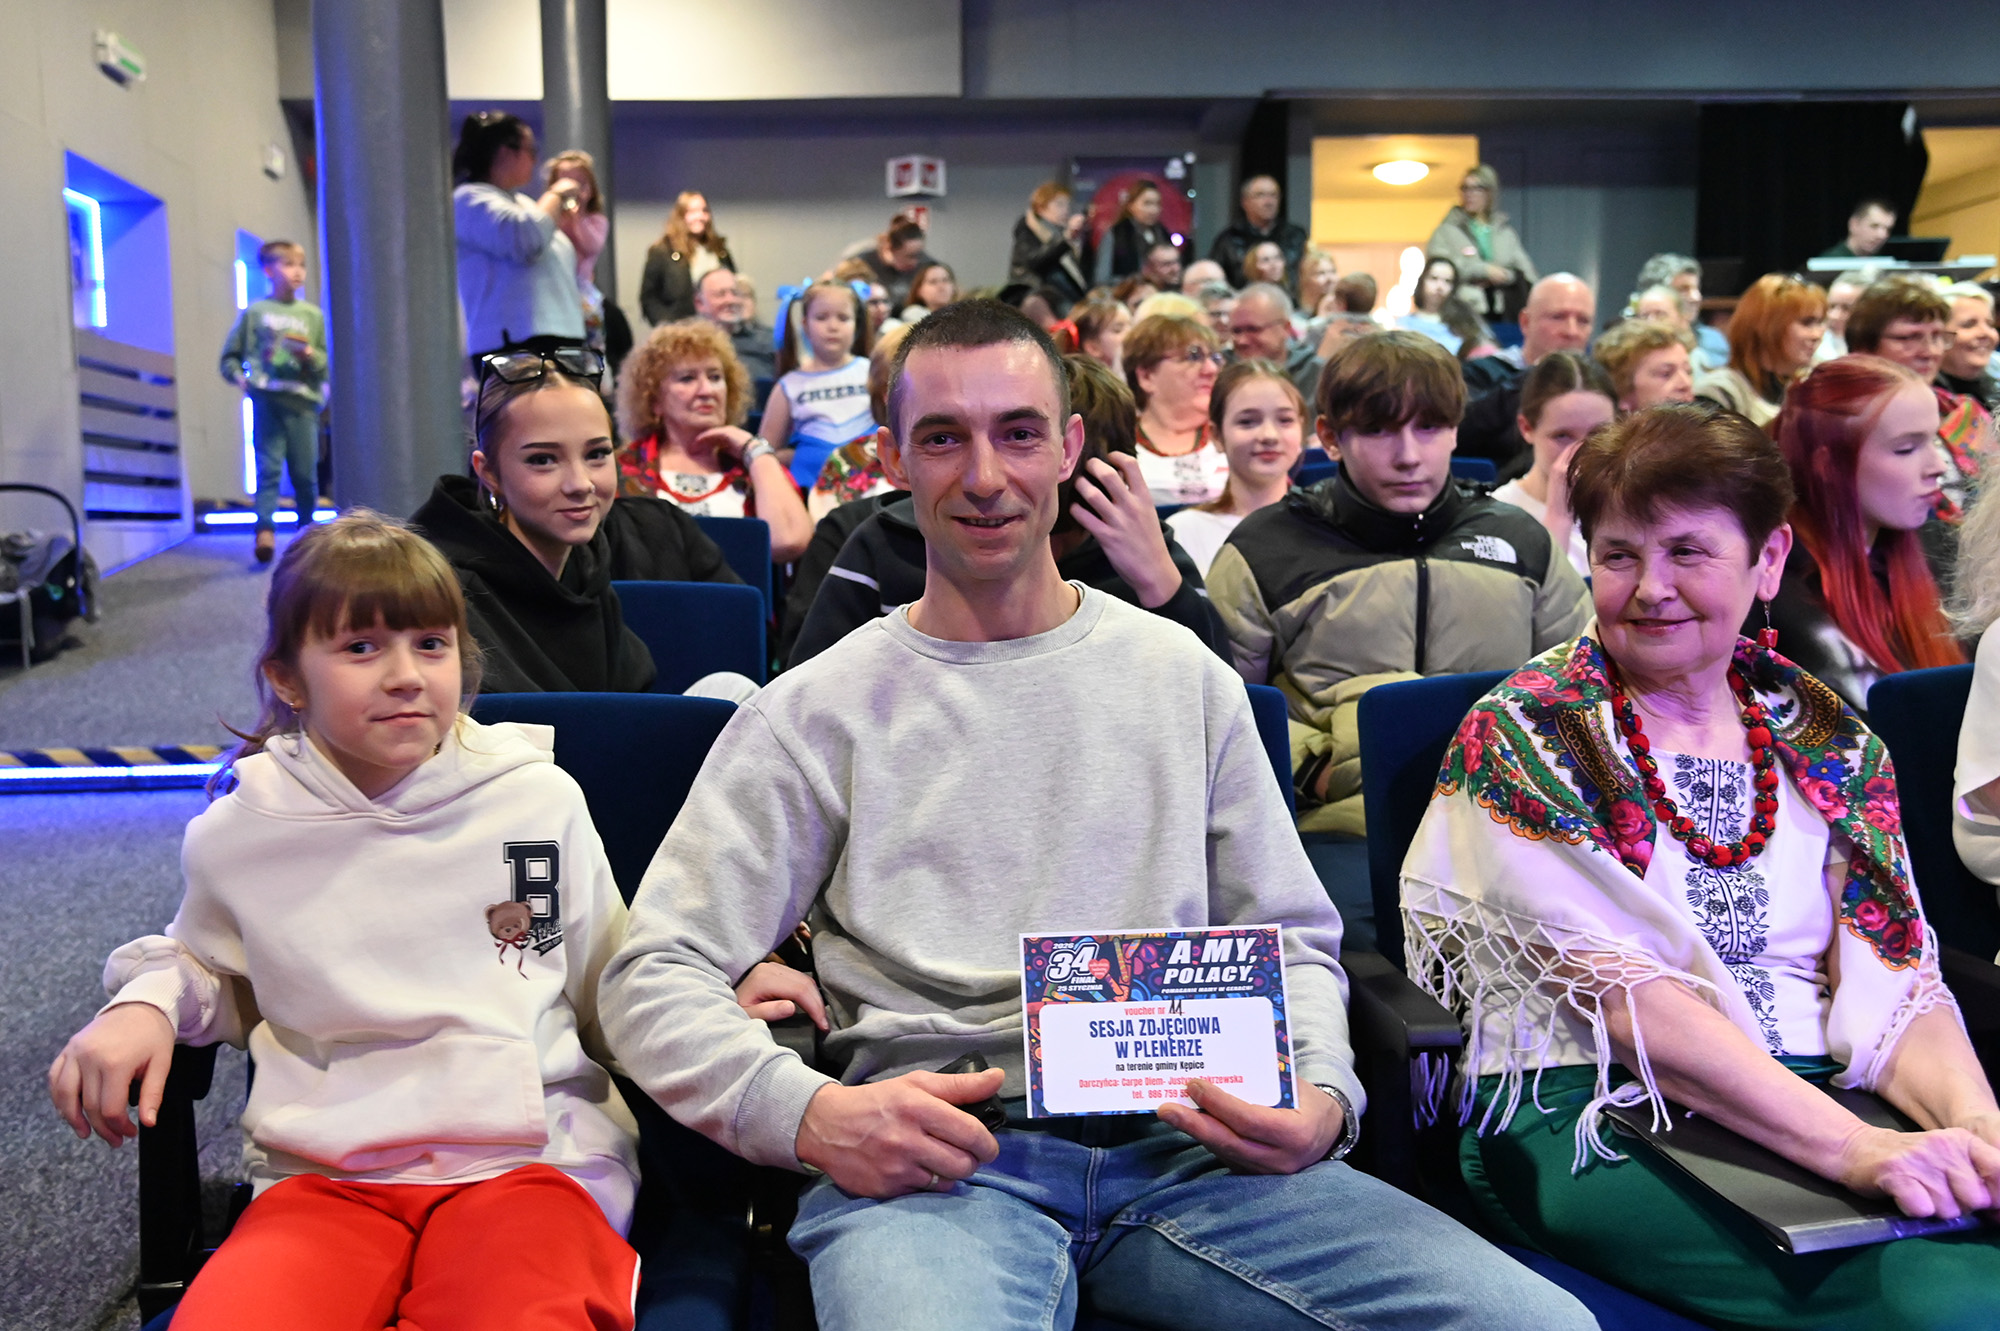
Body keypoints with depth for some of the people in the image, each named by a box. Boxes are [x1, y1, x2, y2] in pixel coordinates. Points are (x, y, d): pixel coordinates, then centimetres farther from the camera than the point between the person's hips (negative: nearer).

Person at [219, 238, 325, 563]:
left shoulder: (313, 315, 13)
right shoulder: (254, 312, 9)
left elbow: (326, 364, 10)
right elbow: (230, 356, 15)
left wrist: (310, 354, -10)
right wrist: (239, 376, -4)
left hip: (302, 402, 2)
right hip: (266, 399, -2)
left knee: (305, 472, 4)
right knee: (268, 467, -10)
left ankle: (307, 528, 21)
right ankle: (266, 530, -17)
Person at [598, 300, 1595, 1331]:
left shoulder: (1180, 677, 17)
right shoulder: (818, 711, 8)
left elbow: (1290, 936, 19)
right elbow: (656, 975, 4)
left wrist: (1320, 1093, -2)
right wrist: (808, 1113, -15)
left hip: (1185, 1138, 4)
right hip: (937, 1154, -3)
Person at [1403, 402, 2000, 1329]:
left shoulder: (1827, 739, 11)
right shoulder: (1525, 735, -4)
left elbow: (1891, 979, 6)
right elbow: (1622, 995, -13)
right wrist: (1849, 1148, -22)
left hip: (1820, 1100, 5)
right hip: (1587, 1115, -5)